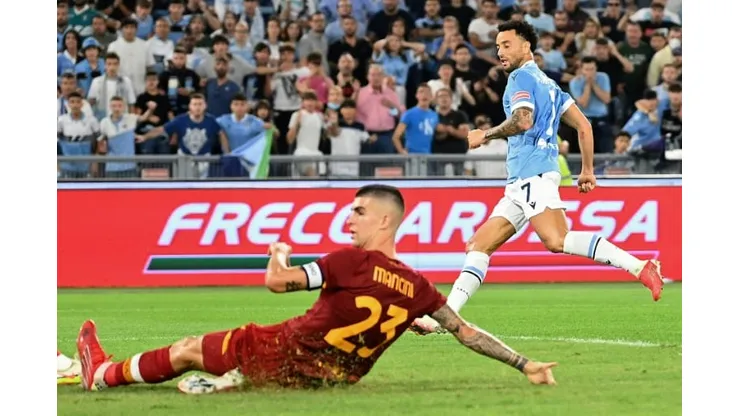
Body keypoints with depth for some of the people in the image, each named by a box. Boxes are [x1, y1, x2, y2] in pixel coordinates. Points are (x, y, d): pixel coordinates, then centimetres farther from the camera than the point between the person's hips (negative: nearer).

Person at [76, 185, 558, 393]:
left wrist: (279, 254, -1)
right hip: (334, 377, 5)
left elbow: (277, 281, -23)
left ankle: (103, 375, 31)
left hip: (283, 354, -5)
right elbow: (467, 331, -4)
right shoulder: (417, 287, -6)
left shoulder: (352, 261, -22)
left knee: (187, 350, 15)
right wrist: (525, 364, 2)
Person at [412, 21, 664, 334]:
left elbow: (523, 120, -20)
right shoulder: (548, 84, 26)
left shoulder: (522, 78, -1)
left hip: (532, 172, -11)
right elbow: (583, 125, 22)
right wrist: (588, 170, 23)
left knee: (557, 240, -29)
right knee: (479, 246, 7)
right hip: (521, 182, 11)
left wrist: (486, 135, -7)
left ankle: (640, 268, -35)